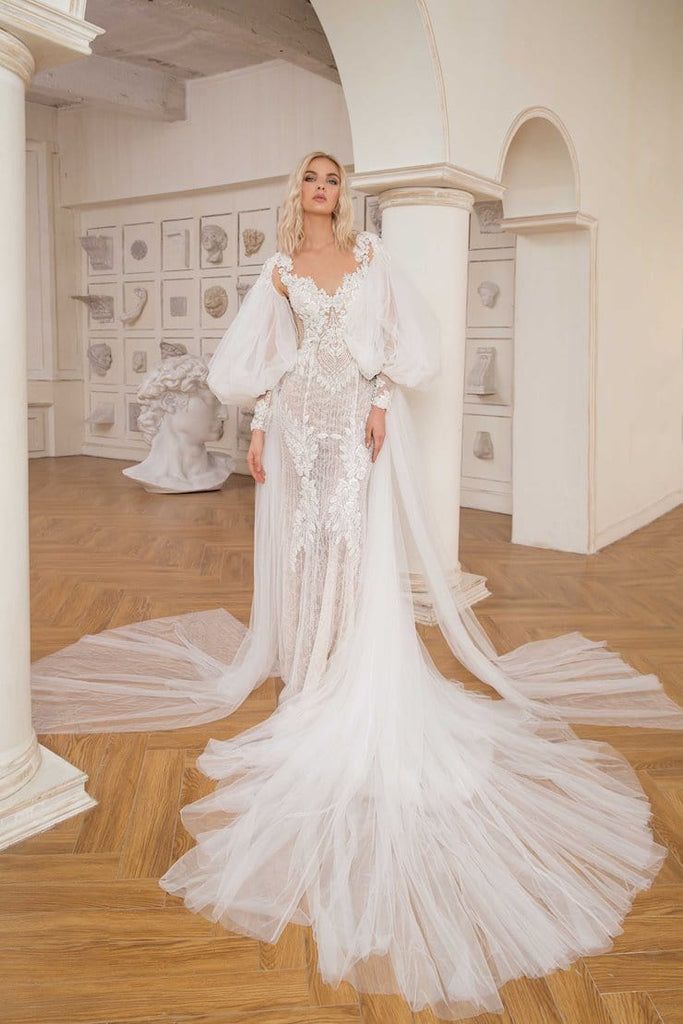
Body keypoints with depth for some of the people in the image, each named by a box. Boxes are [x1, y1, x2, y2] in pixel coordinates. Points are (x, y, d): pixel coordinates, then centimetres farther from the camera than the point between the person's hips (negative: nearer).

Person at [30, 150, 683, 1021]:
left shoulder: (370, 254, 10)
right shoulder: (278, 270, 12)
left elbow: (400, 335, 3)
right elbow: (265, 358, 10)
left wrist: (382, 403, -9)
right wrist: (259, 427, 2)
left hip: (359, 414, -1)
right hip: (300, 418, 2)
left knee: (360, 542, -6)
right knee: (302, 540, 1)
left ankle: (358, 678, 2)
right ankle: (309, 660, 14)